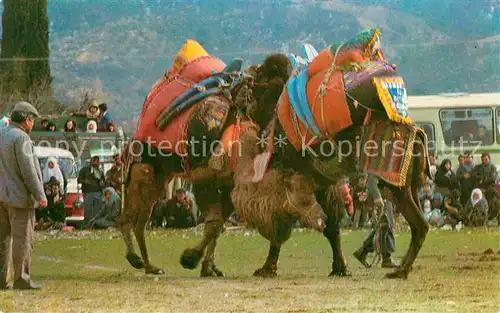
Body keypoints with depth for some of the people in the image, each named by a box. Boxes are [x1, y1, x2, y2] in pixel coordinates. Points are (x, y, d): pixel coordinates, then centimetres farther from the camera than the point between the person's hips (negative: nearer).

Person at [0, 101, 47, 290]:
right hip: (19, 196, -8)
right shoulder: (21, 138, -13)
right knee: (23, 238, -4)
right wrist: (40, 194, -14)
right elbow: (28, 169, -18)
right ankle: (21, 279, -4)